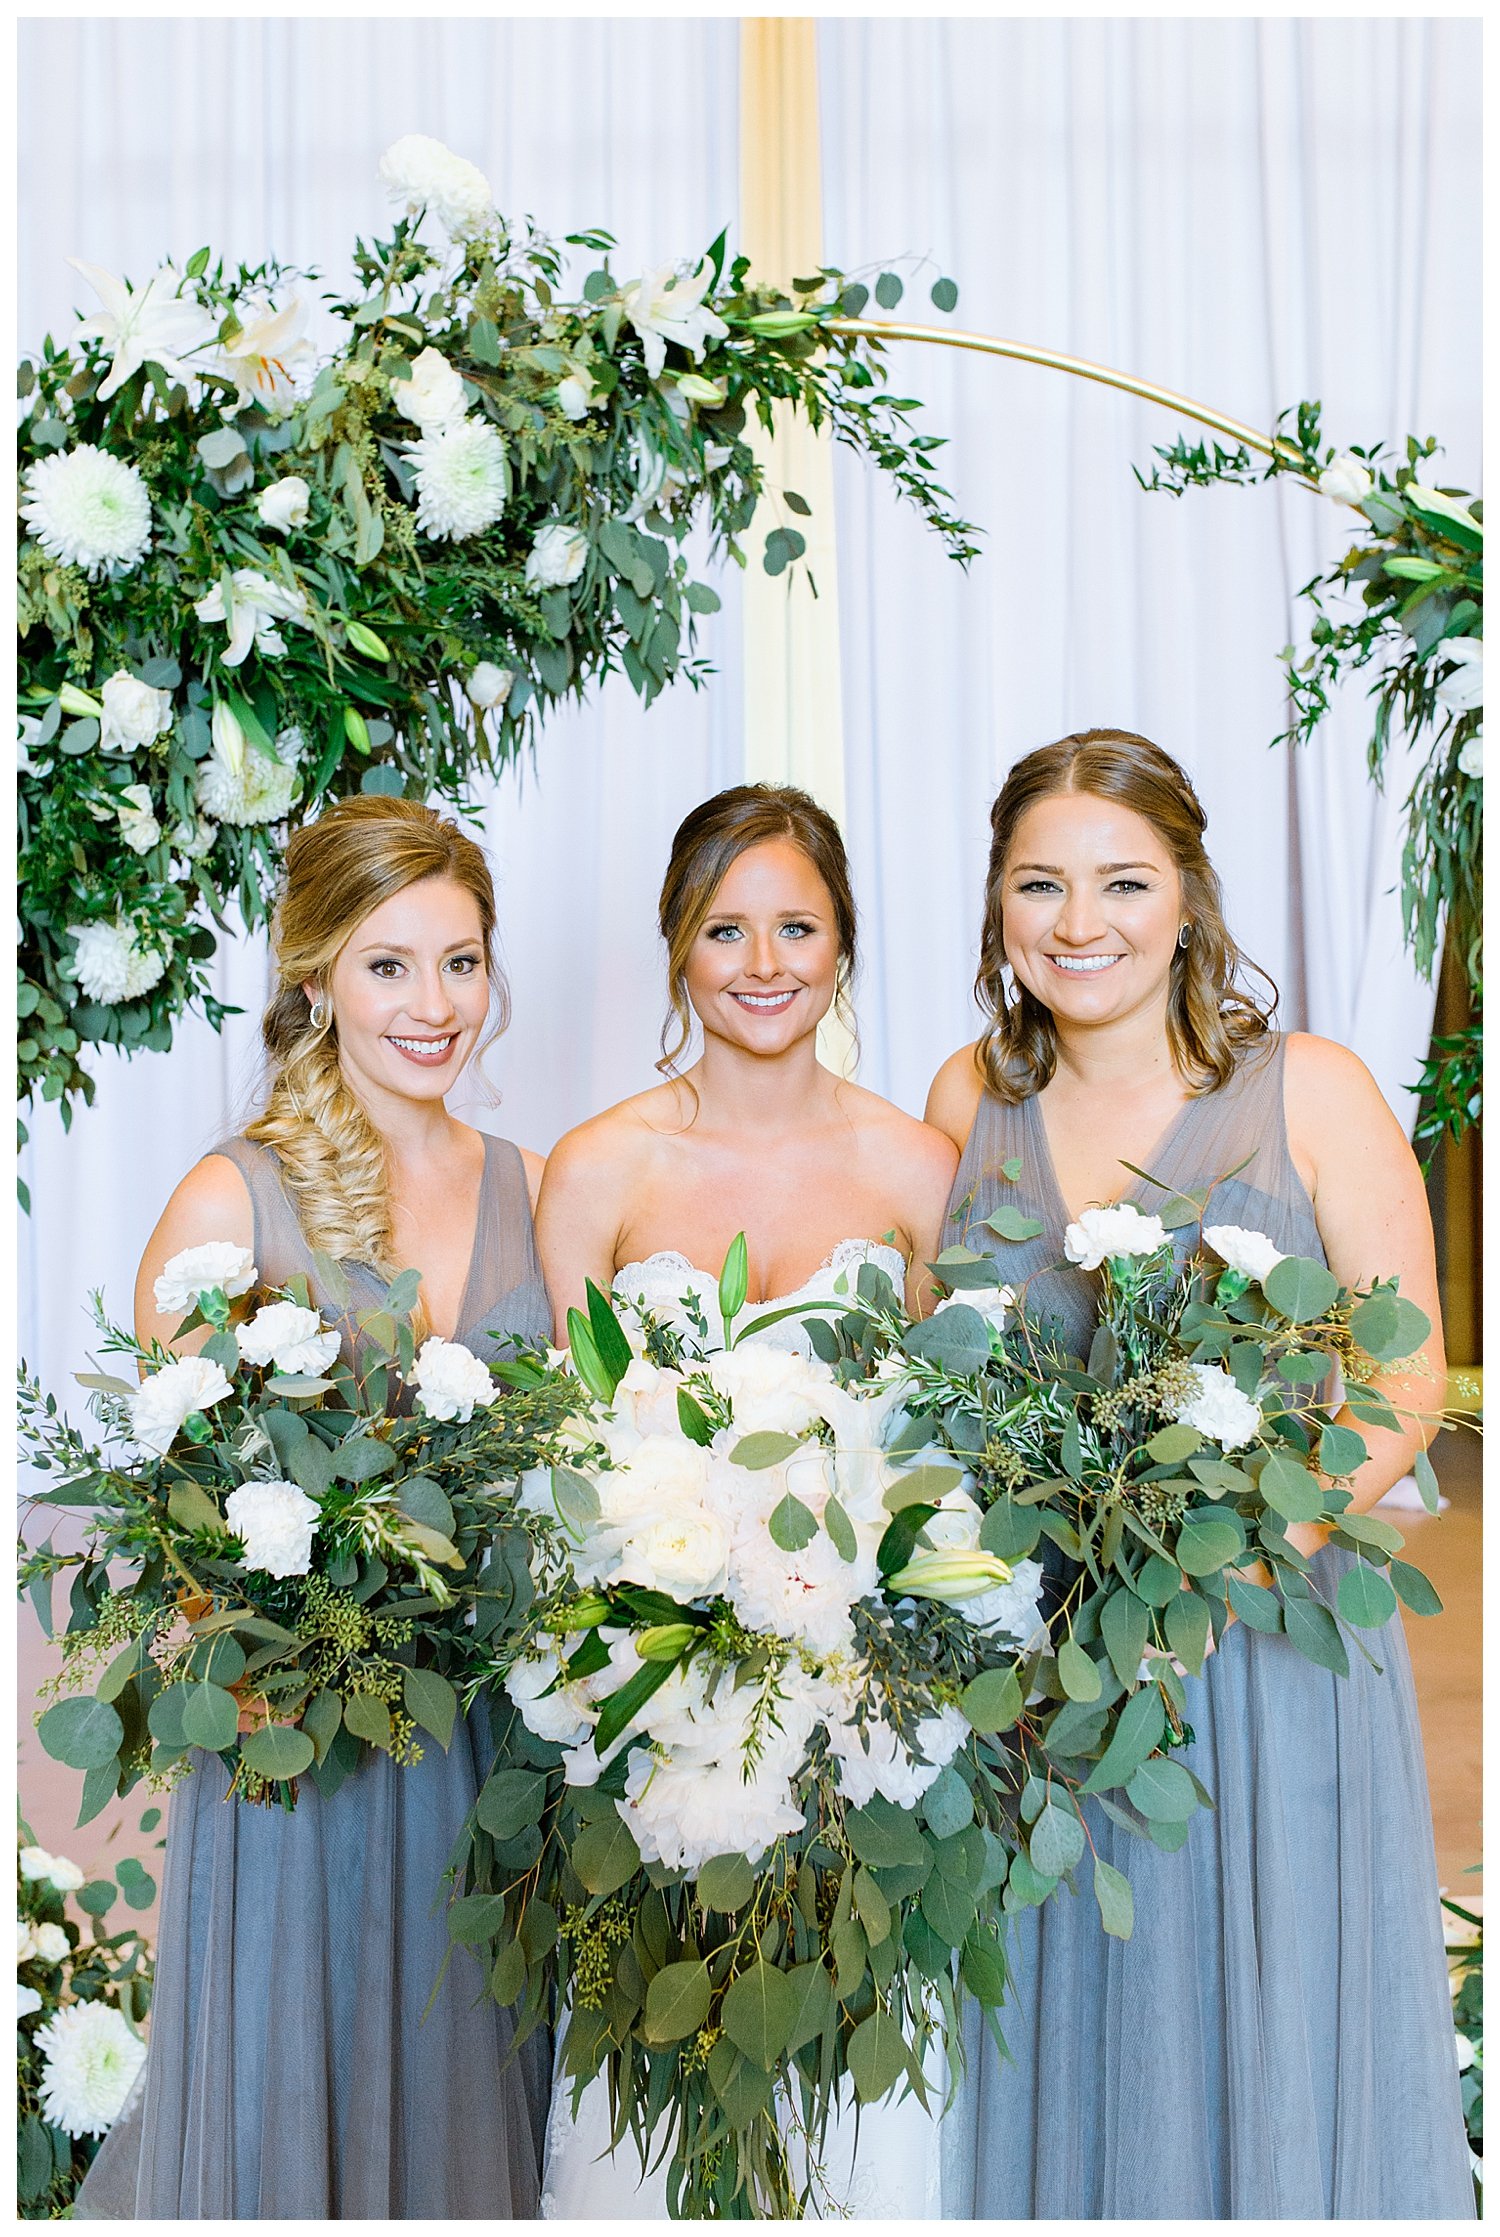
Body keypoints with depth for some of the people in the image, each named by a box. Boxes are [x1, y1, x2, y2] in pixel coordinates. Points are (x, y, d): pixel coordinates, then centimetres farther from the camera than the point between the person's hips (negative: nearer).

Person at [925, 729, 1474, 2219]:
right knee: (1057, 2037, 16)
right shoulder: (968, 1101, 3)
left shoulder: (1308, 1092, -6)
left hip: (1266, 1637, -2)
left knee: (1268, 2042, 11)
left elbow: (1407, 1377, -7)